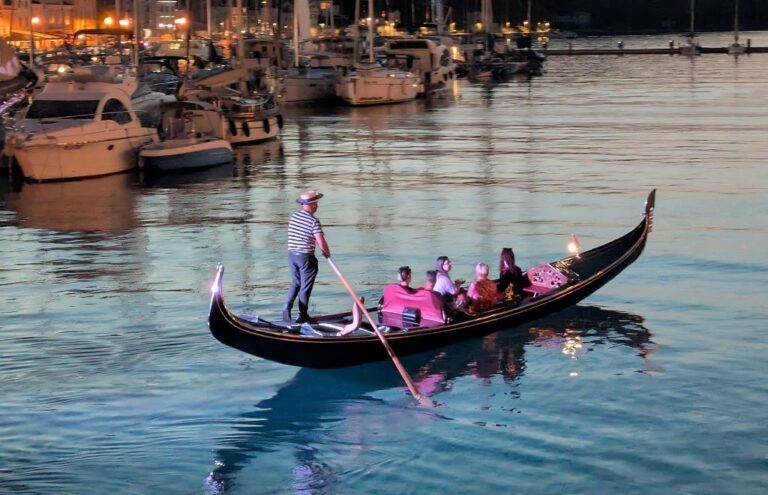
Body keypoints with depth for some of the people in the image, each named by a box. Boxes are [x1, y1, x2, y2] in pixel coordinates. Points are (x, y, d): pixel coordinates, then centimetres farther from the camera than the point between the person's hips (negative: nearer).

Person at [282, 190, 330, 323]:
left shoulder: (294, 216, 4)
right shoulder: (314, 221, -16)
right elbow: (321, 242, -20)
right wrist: (327, 252, 2)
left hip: (292, 254, 6)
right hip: (306, 257, -6)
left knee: (295, 283, 19)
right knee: (305, 286, 6)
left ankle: (287, 307, 2)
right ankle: (302, 316, 13)